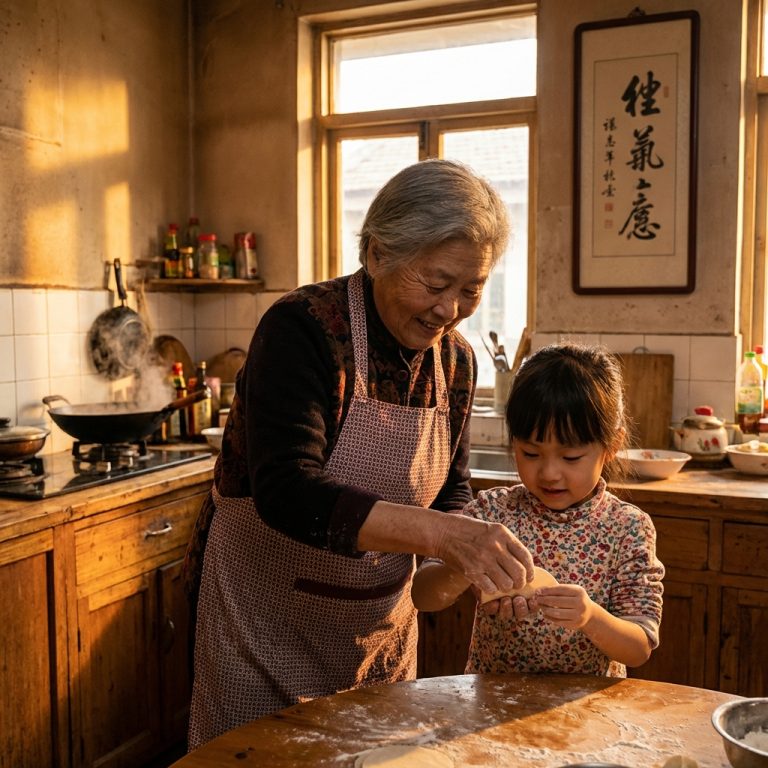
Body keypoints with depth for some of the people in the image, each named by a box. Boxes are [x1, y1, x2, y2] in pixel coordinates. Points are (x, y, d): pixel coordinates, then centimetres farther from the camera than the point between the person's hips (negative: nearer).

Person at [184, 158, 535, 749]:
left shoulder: (456, 360, -4)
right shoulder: (302, 328, -23)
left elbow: (451, 487, 7)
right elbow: (286, 493, -34)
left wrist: (459, 552, -14)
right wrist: (438, 533, -42)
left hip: (381, 623, 6)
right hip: (266, 620, -5)